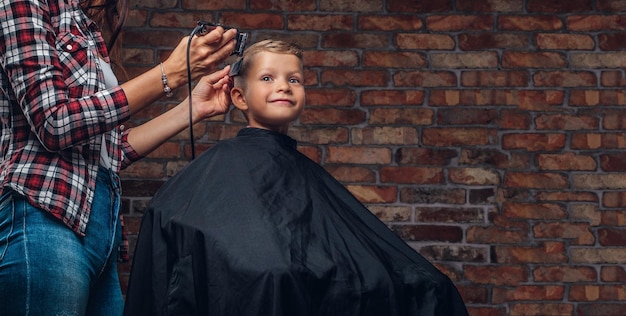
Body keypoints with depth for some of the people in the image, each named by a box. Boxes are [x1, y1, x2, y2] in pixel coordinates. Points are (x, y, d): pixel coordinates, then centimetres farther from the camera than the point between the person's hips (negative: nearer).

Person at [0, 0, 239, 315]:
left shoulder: (87, 30, 20)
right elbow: (53, 126, -15)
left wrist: (194, 108, 13)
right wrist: (171, 74, -13)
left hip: (101, 220, 9)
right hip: (47, 222, -9)